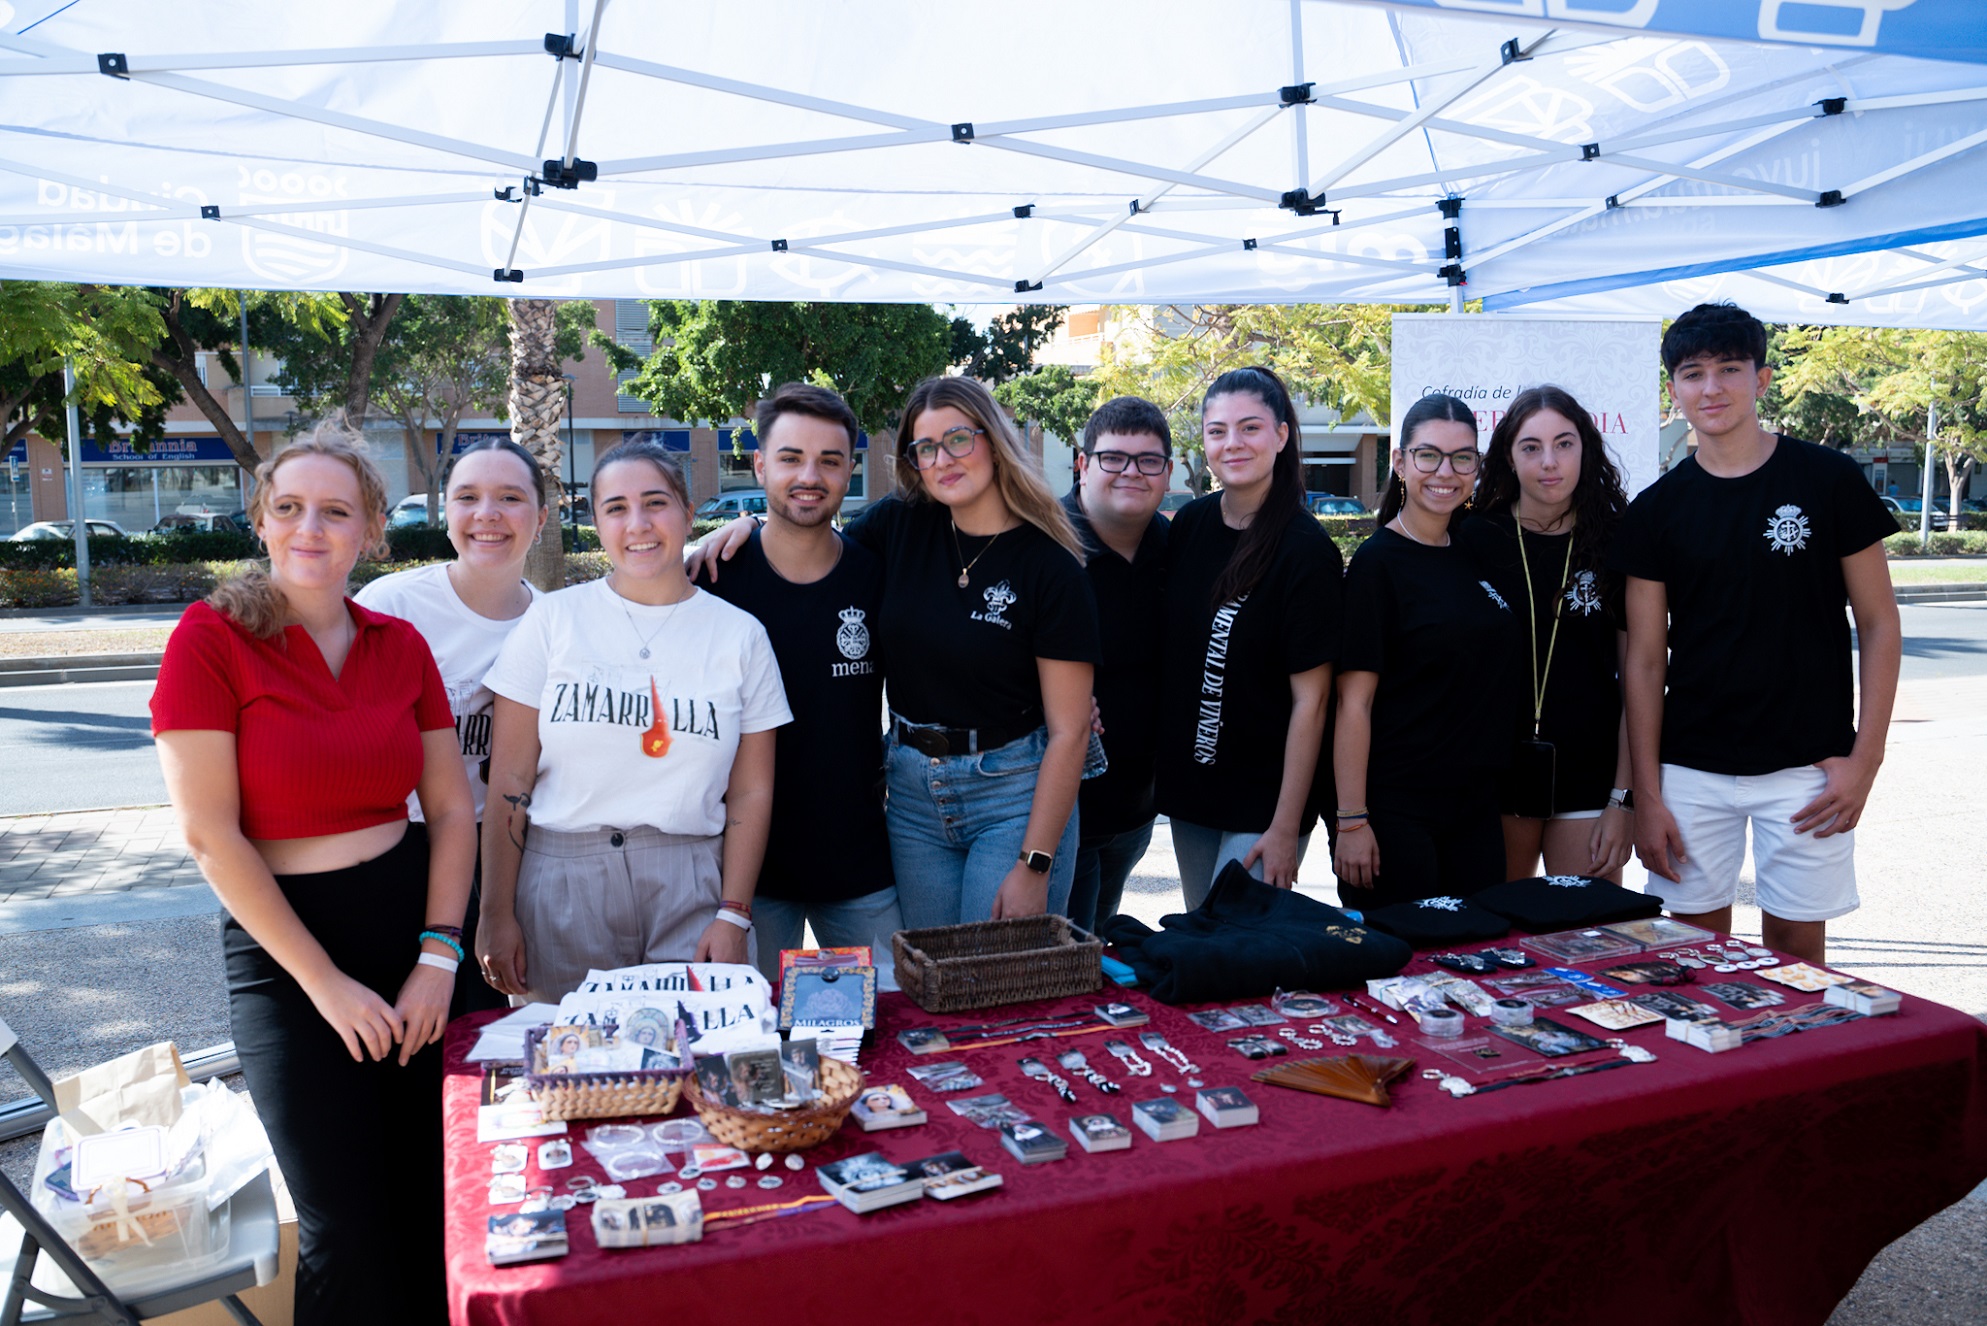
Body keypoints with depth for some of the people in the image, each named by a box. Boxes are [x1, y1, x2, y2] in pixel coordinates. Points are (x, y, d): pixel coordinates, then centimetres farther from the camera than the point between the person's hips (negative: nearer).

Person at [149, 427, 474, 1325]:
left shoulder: (400, 645, 4)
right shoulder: (211, 636, -8)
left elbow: (451, 808, 5)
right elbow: (208, 832, -12)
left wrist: (437, 955, -6)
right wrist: (325, 983, -12)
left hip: (413, 918, 4)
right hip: (283, 943, -3)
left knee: (435, 1202, 11)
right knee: (344, 1227, 4)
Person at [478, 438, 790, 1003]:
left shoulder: (741, 635, 4)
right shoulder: (553, 619, 2)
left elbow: (751, 792, 5)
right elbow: (510, 781, 1)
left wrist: (733, 915, -2)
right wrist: (496, 913, -2)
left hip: (690, 892, 1)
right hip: (560, 886, 0)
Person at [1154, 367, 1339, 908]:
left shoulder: (1307, 551, -15)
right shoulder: (1189, 524, 1)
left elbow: (1310, 699, -15)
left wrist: (1286, 827, -16)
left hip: (1264, 799, -5)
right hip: (1187, 783, 6)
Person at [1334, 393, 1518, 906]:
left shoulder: (1477, 554, 10)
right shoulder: (1378, 562, -10)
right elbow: (1354, 702, -13)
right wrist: (1351, 821, -17)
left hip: (1476, 806, 7)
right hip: (1395, 810, -7)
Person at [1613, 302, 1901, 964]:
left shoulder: (1828, 481, -1)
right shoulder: (1657, 509, 2)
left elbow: (1879, 626, 2)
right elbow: (1645, 661, 2)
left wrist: (1865, 758, -7)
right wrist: (1646, 794, -2)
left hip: (1806, 768, -1)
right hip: (1691, 770, 1)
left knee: (1797, 950, 7)